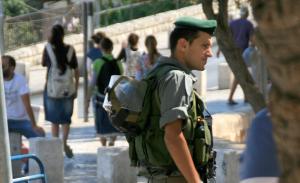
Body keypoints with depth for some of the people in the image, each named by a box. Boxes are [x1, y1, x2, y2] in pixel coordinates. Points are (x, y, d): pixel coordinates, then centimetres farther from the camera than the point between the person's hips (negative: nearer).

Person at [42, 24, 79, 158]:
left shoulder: (48, 48, -10)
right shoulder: (70, 49, -6)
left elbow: (43, 63, 7)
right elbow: (76, 70, -1)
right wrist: (76, 88, 9)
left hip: (52, 89, -1)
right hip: (68, 89, 1)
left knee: (54, 120, 13)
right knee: (66, 118, 14)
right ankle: (64, 142, -4)